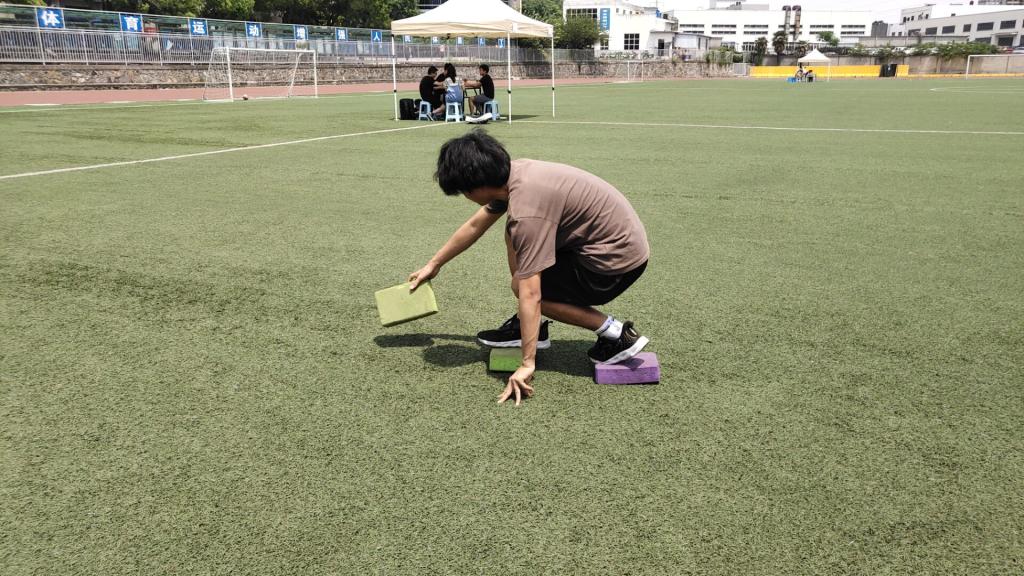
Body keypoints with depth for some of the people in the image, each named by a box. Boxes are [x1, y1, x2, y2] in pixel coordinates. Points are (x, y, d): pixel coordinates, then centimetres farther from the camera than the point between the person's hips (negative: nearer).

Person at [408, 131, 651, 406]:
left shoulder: (526, 211, -28)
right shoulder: (511, 174, -1)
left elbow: (530, 295, -28)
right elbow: (475, 225, 15)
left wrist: (527, 364, -24)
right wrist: (433, 264, 25)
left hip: (619, 259, -9)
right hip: (618, 232, 9)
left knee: (523, 287, -5)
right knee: (515, 234, 12)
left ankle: (618, 334, -3)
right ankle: (527, 326, 17)